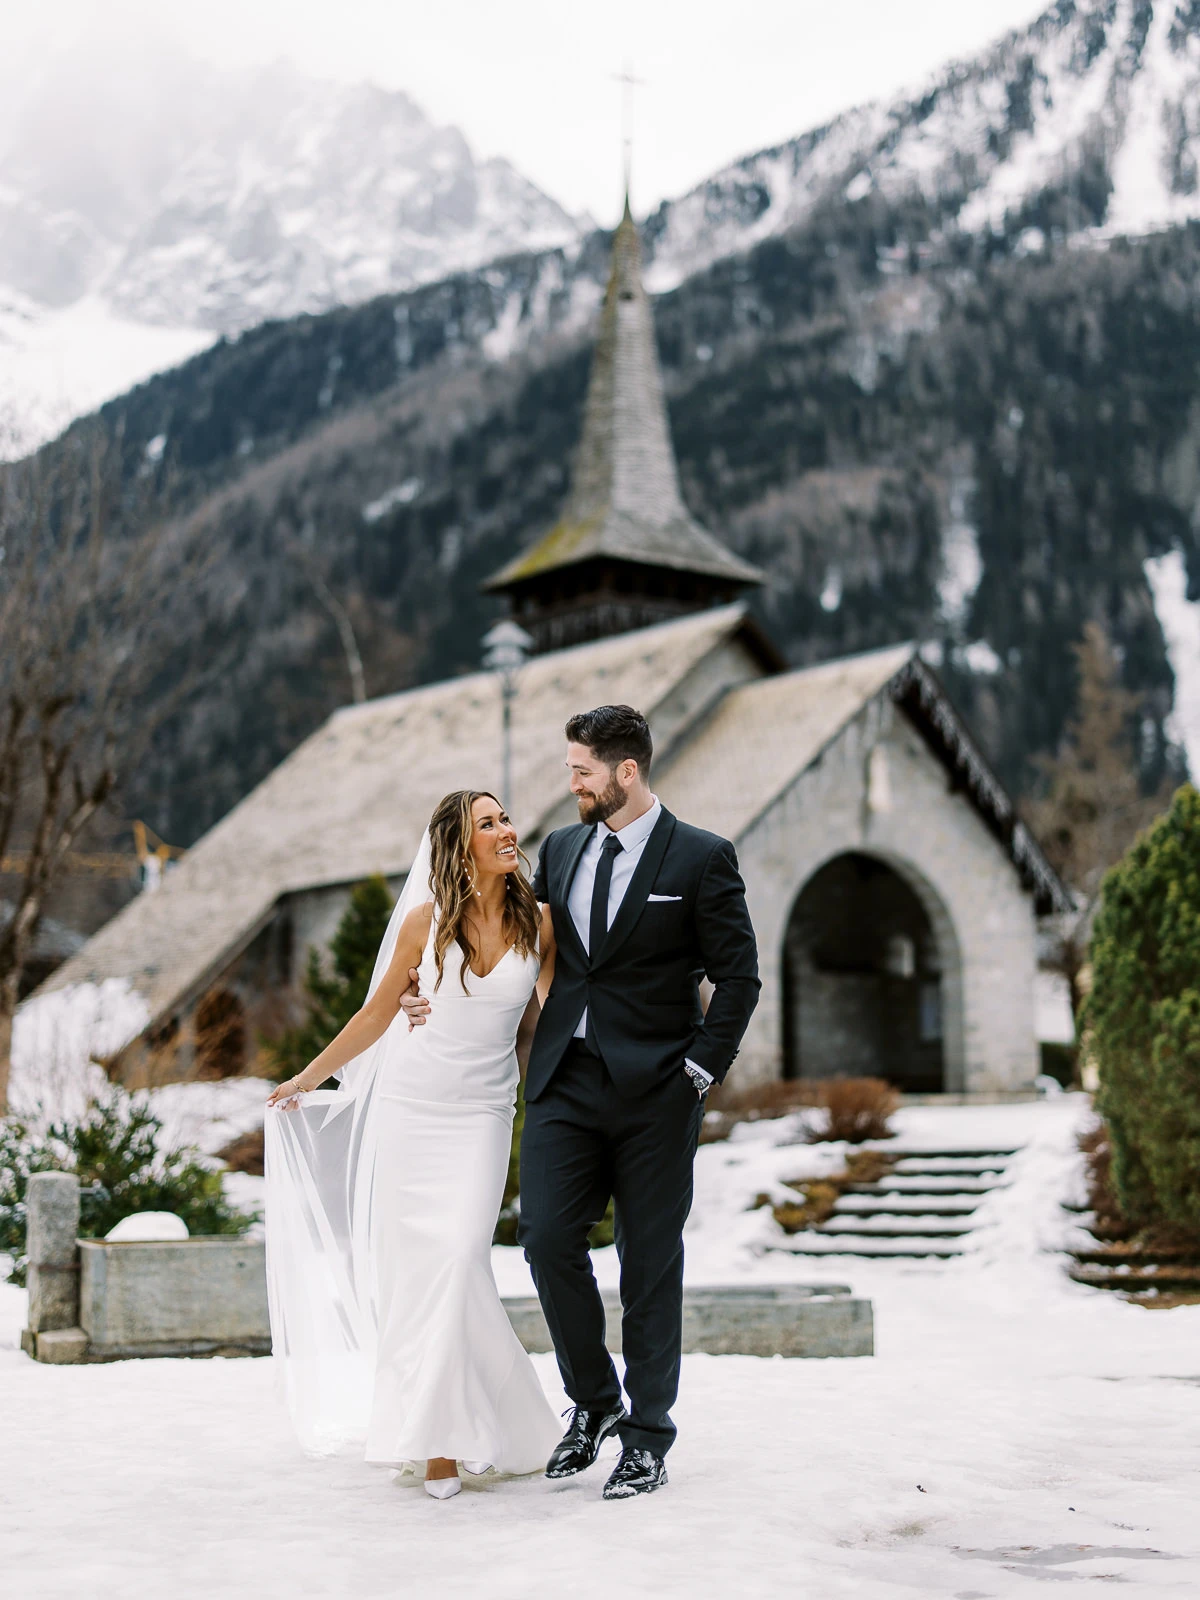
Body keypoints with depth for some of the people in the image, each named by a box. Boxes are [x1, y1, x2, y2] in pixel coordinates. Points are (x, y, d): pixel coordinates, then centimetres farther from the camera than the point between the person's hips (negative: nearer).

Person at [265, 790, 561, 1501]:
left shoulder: (537, 921, -2)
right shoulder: (426, 921, -4)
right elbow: (378, 1014, 8)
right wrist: (308, 1078, 14)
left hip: (482, 1116, -1)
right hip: (410, 1106, 1)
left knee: (459, 1261, -13)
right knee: (410, 1266, 3)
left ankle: (450, 1435, -2)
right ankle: (435, 1436, 18)